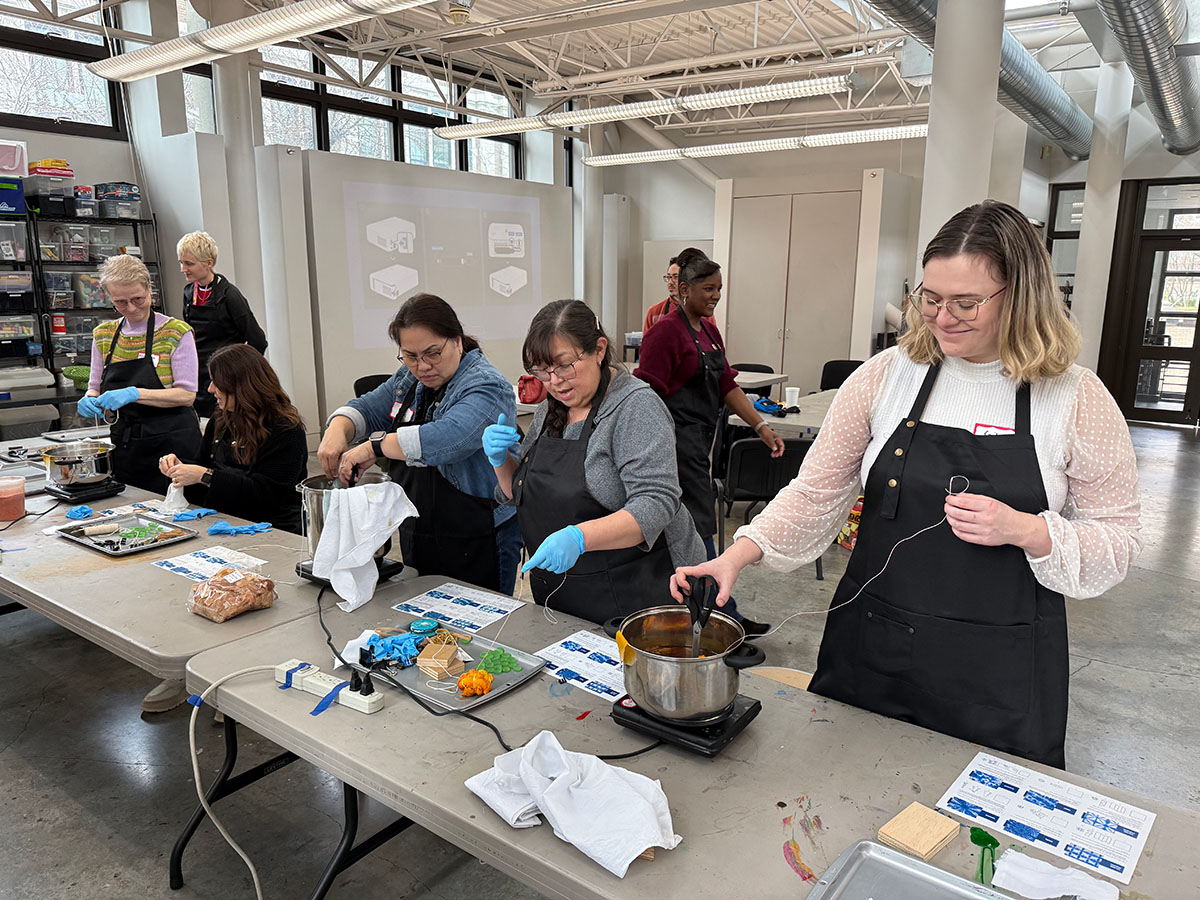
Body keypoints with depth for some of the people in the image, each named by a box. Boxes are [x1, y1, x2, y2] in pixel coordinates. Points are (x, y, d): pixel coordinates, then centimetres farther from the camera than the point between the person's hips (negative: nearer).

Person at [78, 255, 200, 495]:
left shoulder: (176, 332, -5)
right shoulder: (103, 335, 11)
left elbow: (187, 394, -10)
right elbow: (95, 386, 20)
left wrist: (134, 393, -21)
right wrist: (89, 400, -3)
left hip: (171, 443, -4)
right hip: (123, 446, 5)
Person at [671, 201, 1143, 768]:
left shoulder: (1077, 400, -6)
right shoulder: (887, 376, -3)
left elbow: (1118, 542, -1)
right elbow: (816, 494, -1)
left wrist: (1022, 530, -19)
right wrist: (738, 555, -14)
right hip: (871, 654, 2)